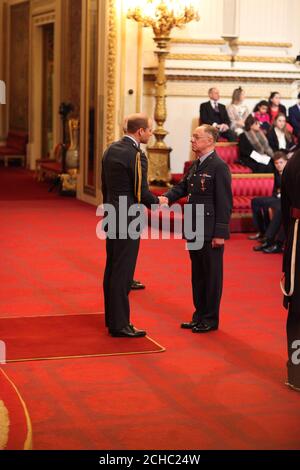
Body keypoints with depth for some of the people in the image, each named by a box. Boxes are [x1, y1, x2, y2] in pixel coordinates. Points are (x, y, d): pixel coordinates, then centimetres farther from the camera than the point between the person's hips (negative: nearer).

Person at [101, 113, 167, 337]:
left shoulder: (111, 149, 9)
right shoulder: (136, 155, -17)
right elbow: (141, 192, -17)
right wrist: (157, 201, 2)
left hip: (112, 216, 9)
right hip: (127, 219, -9)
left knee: (112, 268, 16)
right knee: (122, 272, -4)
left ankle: (112, 317, 26)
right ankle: (119, 324, 2)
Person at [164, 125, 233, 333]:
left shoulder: (219, 166, -14)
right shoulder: (195, 165, 13)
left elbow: (225, 203, -17)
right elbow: (182, 186, 15)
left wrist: (220, 233, -19)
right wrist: (166, 198, -6)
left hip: (211, 233, -9)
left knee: (212, 275, 3)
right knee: (198, 274, 16)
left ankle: (210, 319, 13)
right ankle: (199, 315, 27)